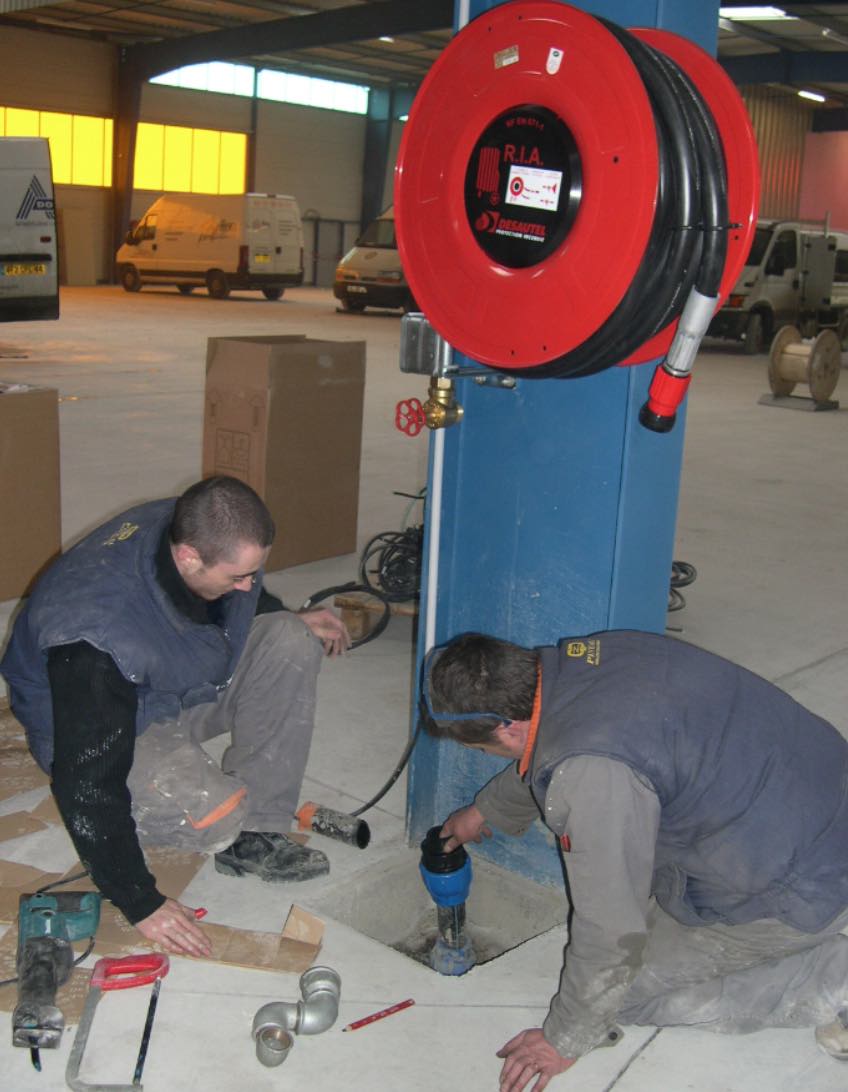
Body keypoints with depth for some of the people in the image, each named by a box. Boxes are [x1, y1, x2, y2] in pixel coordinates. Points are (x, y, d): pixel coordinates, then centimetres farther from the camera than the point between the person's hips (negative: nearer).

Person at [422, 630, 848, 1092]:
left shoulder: (592, 773, -31)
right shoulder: (578, 657, -5)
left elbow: (611, 929, -20)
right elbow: (540, 753, 19)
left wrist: (565, 1040, -2)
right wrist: (487, 810, 36)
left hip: (801, 888, -8)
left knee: (622, 989, 5)